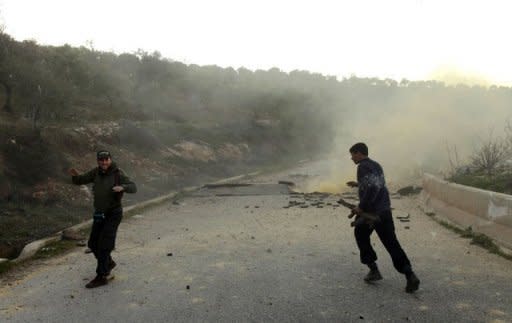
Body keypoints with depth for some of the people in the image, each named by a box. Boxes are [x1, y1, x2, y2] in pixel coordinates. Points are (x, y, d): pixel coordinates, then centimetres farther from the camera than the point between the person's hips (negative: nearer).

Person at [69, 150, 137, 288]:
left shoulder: (118, 174, -15)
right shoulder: (96, 172, 1)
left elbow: (133, 188, -24)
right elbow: (79, 181, 0)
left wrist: (122, 187, -47)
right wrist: (74, 174, -25)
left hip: (113, 214, -6)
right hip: (99, 214, 6)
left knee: (103, 245, -10)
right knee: (93, 244, 11)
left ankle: (101, 277, 0)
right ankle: (108, 263, 35)